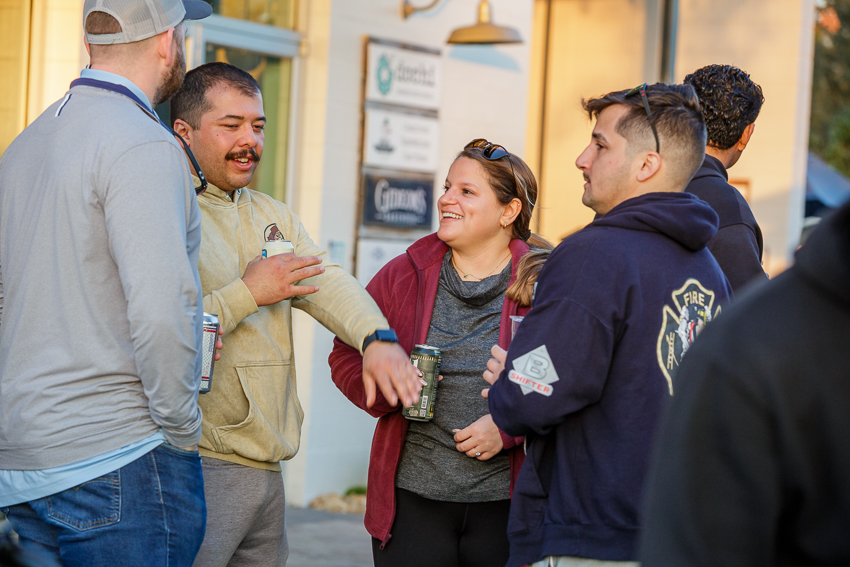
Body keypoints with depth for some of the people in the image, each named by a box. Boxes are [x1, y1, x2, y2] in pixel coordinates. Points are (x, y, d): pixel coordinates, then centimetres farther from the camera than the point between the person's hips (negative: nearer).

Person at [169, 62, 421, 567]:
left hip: (267, 464, 8)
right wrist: (247, 294, -15)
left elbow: (328, 283, 4)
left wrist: (378, 338, -15)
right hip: (199, 466, -8)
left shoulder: (274, 216, 19)